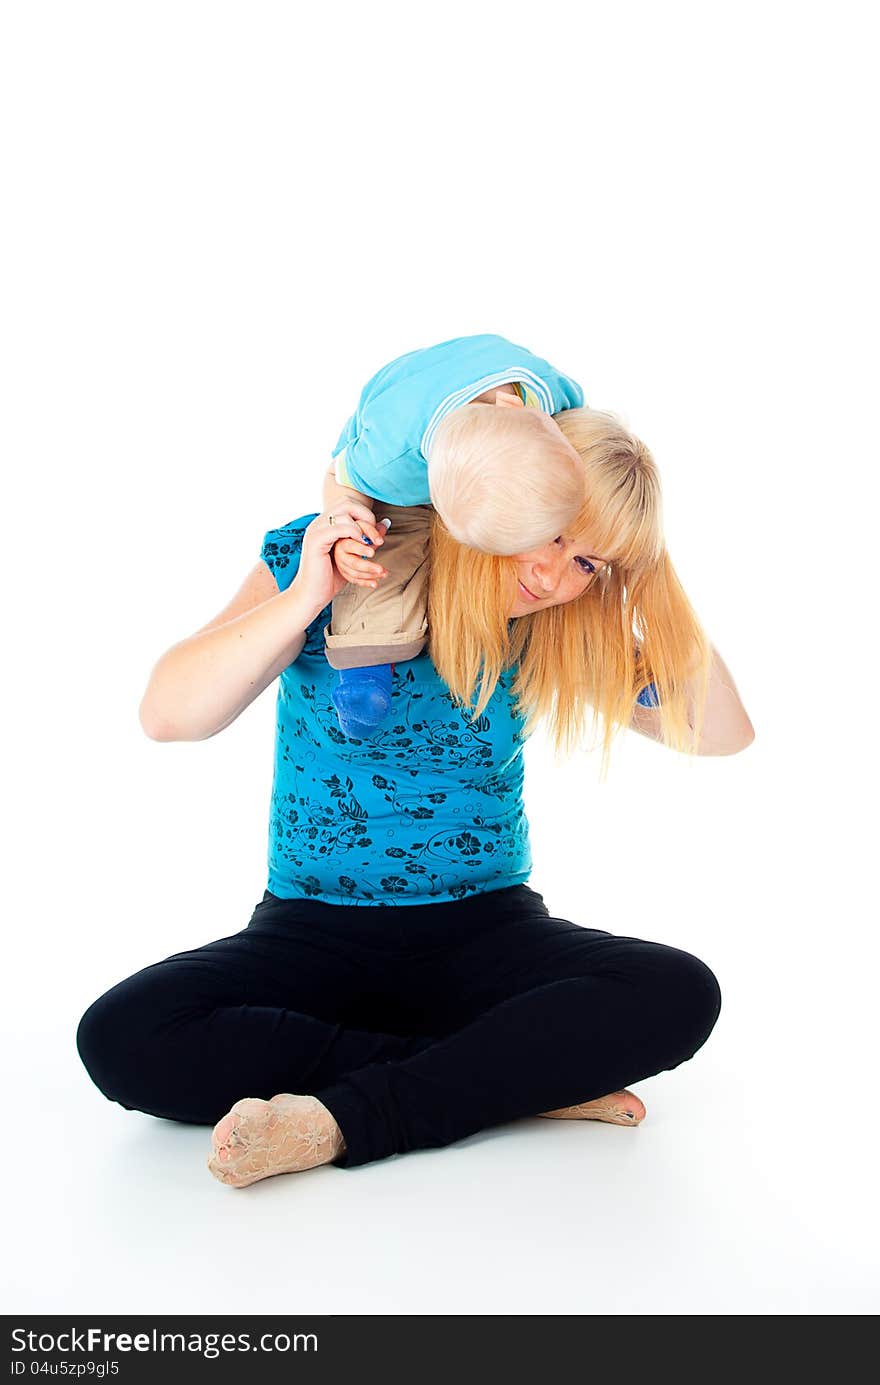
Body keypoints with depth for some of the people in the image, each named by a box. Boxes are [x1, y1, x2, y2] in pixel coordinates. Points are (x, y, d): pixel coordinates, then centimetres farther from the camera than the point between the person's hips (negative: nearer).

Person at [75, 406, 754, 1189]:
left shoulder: (563, 626, -1)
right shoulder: (321, 556, -9)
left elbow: (720, 734, -3)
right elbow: (168, 716, -17)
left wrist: (655, 585, -12)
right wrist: (305, 597, -28)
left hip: (489, 935, 2)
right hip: (313, 935, -1)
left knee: (679, 994, -27)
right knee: (122, 1037, -30)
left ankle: (339, 1122, -28)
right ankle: (532, 1074, -25)